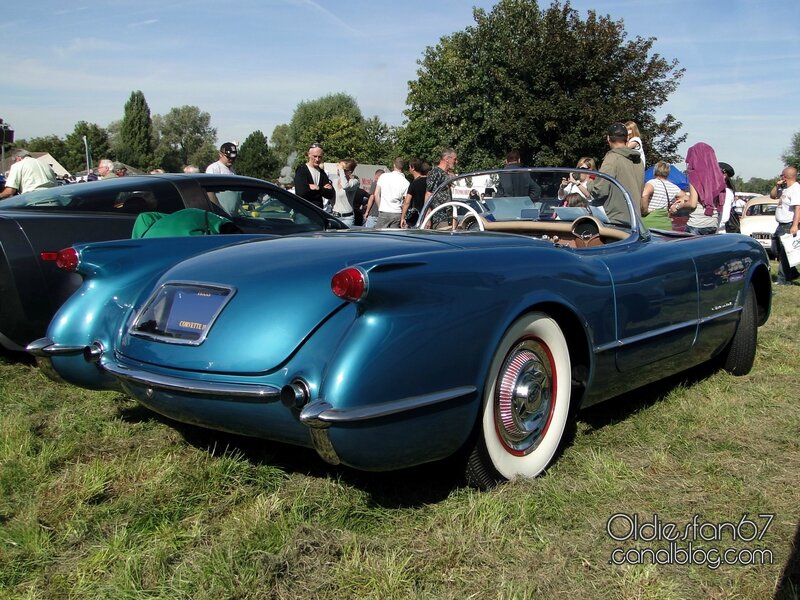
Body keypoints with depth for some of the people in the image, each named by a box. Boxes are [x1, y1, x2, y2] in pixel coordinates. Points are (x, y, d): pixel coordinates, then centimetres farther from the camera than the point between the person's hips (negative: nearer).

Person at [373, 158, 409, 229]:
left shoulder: (383, 176, 2)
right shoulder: (406, 182, -1)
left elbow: (376, 194, 5)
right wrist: (403, 217, 8)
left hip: (383, 212, 0)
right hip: (397, 213, 0)